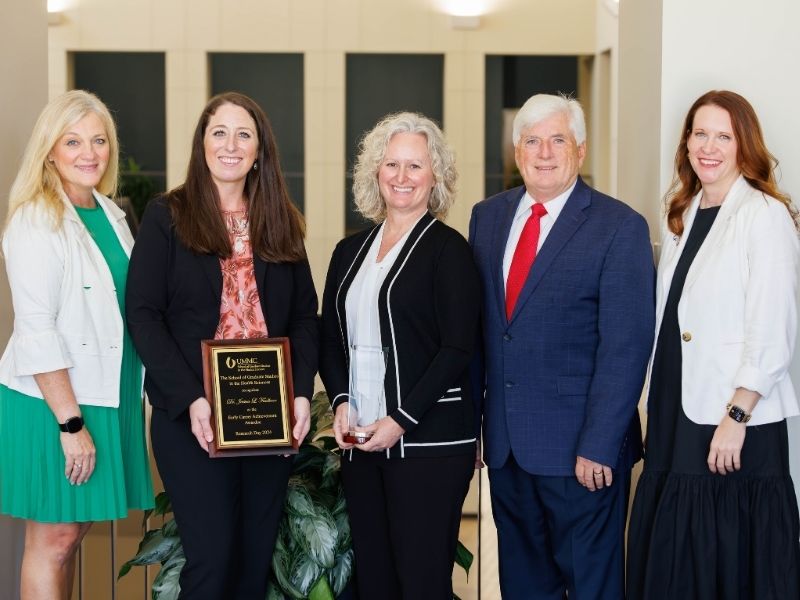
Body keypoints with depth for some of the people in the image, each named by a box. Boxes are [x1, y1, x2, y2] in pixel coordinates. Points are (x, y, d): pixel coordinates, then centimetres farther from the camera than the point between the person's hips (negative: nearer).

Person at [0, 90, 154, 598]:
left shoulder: (111, 214, 10)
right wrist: (71, 423, -20)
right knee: (52, 539, 0)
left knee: (74, 529, 13)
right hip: (54, 403, -7)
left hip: (104, 396, 7)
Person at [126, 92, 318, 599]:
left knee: (257, 557, 7)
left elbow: (305, 315, 11)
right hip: (193, 417, -4)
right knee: (212, 557, -6)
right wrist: (189, 400, -16)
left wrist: (302, 392, -5)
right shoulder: (167, 217, 0)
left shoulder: (281, 223, 12)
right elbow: (143, 315, -6)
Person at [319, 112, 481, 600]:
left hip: (429, 442, -5)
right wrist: (341, 402, -1)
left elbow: (457, 349, -10)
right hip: (361, 441, 6)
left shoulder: (448, 249, -4)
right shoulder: (350, 252, 13)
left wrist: (401, 421, -15)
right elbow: (331, 340, 16)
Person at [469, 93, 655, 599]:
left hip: (580, 449, -5)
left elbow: (626, 348, -13)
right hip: (506, 444, 5)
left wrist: (598, 448, -17)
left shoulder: (620, 227, -9)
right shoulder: (488, 217, 8)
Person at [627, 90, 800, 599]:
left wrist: (736, 419, -18)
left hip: (738, 426, -7)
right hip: (677, 415, 7)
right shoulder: (681, 216, 13)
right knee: (672, 559, 13)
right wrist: (659, 415, 11)